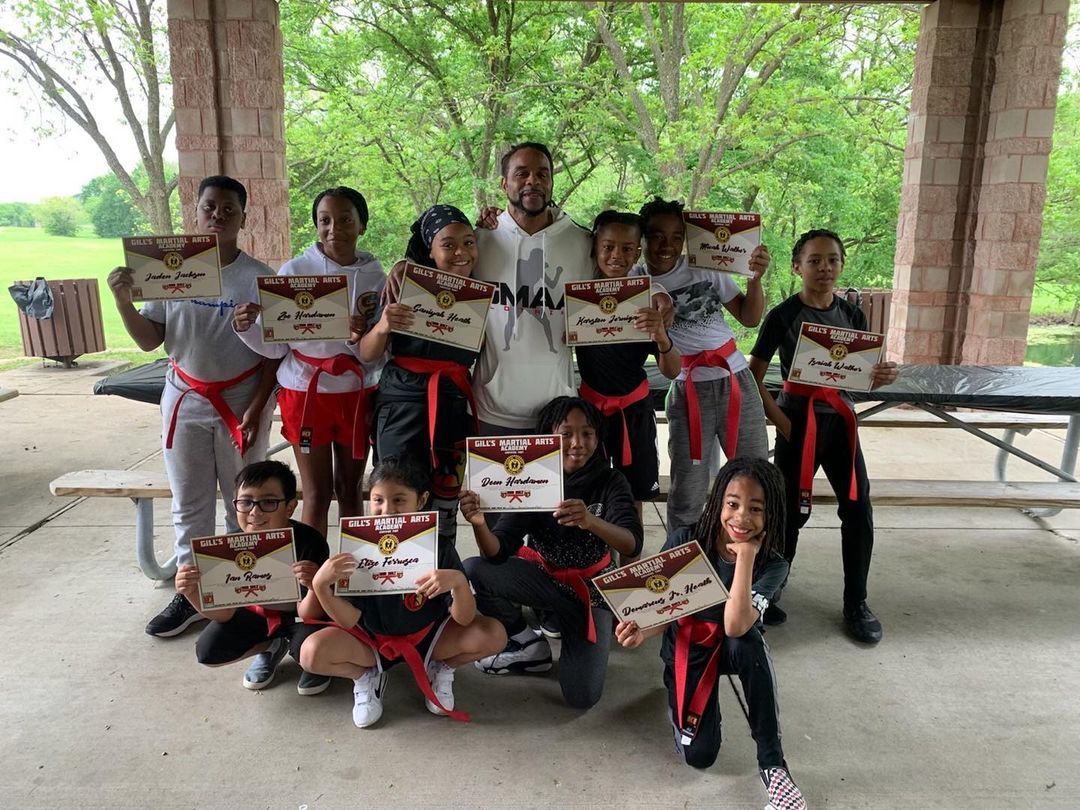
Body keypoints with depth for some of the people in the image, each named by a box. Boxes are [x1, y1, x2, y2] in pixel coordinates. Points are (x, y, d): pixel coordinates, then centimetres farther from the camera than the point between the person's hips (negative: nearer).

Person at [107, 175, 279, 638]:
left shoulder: (259, 278, -6)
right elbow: (149, 340, 2)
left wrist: (257, 407, -11)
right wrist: (122, 300, -15)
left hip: (242, 403, -2)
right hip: (186, 400, 3)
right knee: (189, 504, 11)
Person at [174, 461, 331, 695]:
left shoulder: (310, 543, -32)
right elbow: (225, 612, -13)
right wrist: (192, 592, -34)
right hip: (259, 613, 4)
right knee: (207, 651, -14)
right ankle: (270, 647, 14)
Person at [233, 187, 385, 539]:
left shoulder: (375, 276, -3)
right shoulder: (294, 271, -7)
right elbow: (275, 346, -6)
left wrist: (359, 337, -24)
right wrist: (246, 328, -25)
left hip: (356, 393, 2)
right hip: (306, 391, -2)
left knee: (350, 488, 14)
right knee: (317, 493, 4)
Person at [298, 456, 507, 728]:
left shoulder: (439, 549, -19)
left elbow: (464, 620, -21)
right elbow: (349, 620, -17)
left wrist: (458, 581, -43)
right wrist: (321, 585, -36)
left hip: (427, 635, 0)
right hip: (371, 639, 0)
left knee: (493, 635, -24)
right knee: (311, 653, -27)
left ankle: (440, 669, 7)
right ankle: (367, 675, 5)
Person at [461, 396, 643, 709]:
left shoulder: (610, 481, -14)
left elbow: (633, 545, -30)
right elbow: (498, 553, -20)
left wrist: (591, 521, -51)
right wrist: (480, 524, -44)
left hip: (591, 586, -2)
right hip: (544, 576, 2)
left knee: (582, 696, -18)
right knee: (474, 569, -24)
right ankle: (529, 646, 0)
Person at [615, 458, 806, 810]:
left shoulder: (772, 565, -20)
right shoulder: (683, 541, -18)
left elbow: (735, 626, -35)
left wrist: (745, 556, -36)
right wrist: (643, 630, -31)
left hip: (733, 645, 0)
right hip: (686, 646, 0)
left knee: (749, 643, -38)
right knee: (699, 755, -14)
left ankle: (772, 762, -21)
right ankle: (679, 693, 21)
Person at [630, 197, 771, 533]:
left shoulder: (706, 268, 2)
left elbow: (750, 318, 8)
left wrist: (755, 278, -7)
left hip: (737, 380, 2)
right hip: (689, 392, -2)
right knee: (687, 492, 5)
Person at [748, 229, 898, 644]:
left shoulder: (852, 315, 6)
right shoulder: (784, 315, -7)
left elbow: (862, 377, 11)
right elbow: (754, 374, -6)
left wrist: (882, 376, -11)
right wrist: (779, 420, -15)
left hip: (840, 419, 4)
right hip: (798, 420, -4)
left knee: (858, 510, 3)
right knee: (791, 511, 1)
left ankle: (856, 603, 19)